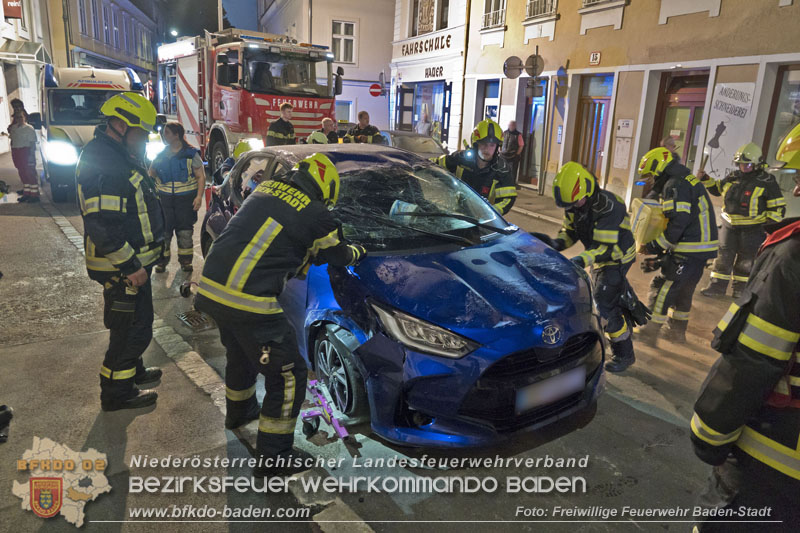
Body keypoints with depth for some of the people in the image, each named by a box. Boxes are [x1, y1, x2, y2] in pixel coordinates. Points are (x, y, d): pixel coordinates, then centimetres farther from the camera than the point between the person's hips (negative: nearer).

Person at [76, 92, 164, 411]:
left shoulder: (121, 155, 12)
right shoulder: (100, 161, -22)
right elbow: (101, 223, -29)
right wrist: (129, 266, -26)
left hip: (134, 260, 11)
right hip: (122, 267, -11)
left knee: (136, 323, 23)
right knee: (132, 329, 1)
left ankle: (132, 371, 42)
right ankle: (116, 393, 16)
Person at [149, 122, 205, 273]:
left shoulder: (191, 153, -2)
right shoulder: (160, 154, 9)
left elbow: (201, 176, -4)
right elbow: (151, 174, 18)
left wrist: (199, 196, -13)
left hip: (185, 198, -3)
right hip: (165, 199, 3)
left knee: (185, 231, 6)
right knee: (164, 231, 4)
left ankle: (185, 260, 18)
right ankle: (162, 259, 16)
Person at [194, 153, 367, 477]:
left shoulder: (264, 189, 14)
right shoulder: (316, 215, -5)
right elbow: (338, 256, 13)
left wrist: (300, 257, 35)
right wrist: (358, 252, 33)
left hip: (211, 287, 9)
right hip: (250, 303, -8)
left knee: (240, 353, 33)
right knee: (288, 375, 6)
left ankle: (239, 411, 57)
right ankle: (272, 458, 16)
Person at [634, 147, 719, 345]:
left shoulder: (675, 186, -13)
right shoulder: (689, 181, 22)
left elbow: (678, 223, -23)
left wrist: (656, 246, -12)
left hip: (689, 252, -10)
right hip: (702, 250, 10)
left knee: (663, 288, -5)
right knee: (683, 290, 19)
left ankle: (650, 331, -2)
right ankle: (678, 331, 30)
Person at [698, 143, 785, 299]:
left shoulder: (766, 182, -8)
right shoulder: (732, 178, 5)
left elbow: (778, 207, -5)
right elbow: (717, 188, 24)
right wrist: (705, 179, 9)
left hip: (752, 229, -4)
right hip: (729, 226, 4)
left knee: (746, 261, 7)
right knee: (723, 257, 6)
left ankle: (741, 290, 20)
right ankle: (717, 286, 14)